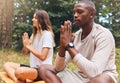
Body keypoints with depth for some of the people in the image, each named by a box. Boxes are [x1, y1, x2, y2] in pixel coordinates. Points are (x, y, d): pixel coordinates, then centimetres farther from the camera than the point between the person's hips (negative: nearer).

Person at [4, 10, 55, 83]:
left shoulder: (47, 34, -12)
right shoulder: (34, 34, 14)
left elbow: (42, 56, -20)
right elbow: (25, 51, 15)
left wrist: (28, 46, -14)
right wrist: (25, 44, -6)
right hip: (33, 67, 9)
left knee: (19, 71, -35)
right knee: (7, 65, -1)